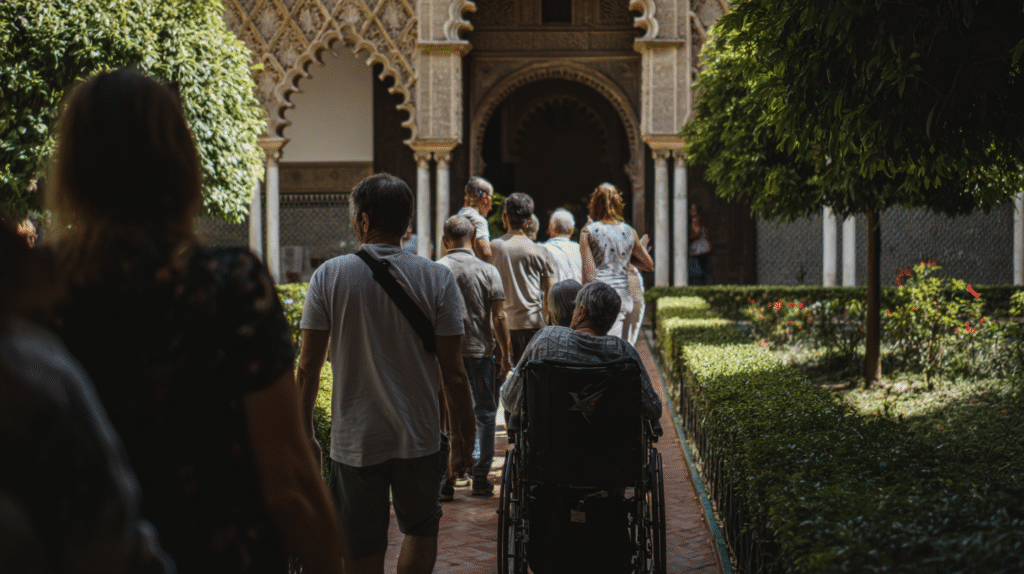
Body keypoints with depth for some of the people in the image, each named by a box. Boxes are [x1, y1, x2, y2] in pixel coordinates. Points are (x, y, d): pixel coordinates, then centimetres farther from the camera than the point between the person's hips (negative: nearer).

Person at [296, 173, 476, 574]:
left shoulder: (329, 276, -6)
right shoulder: (438, 279, -7)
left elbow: (308, 367, -3)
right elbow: (452, 372, -7)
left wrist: (305, 431, 9)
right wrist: (463, 437, 4)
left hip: (354, 439, 0)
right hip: (419, 436, 0)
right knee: (421, 530, 21)